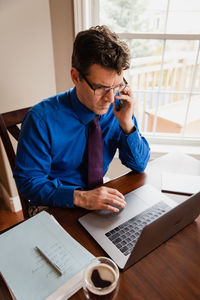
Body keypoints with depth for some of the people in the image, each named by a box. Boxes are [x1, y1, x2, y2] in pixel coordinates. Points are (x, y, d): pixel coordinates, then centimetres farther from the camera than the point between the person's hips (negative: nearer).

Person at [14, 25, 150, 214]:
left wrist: (127, 124, -19)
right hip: (54, 209, -2)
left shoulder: (117, 108, -9)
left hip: (99, 199, 3)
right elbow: (27, 181, -15)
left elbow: (139, 165, -3)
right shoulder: (42, 119, -21)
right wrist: (79, 197, -28)